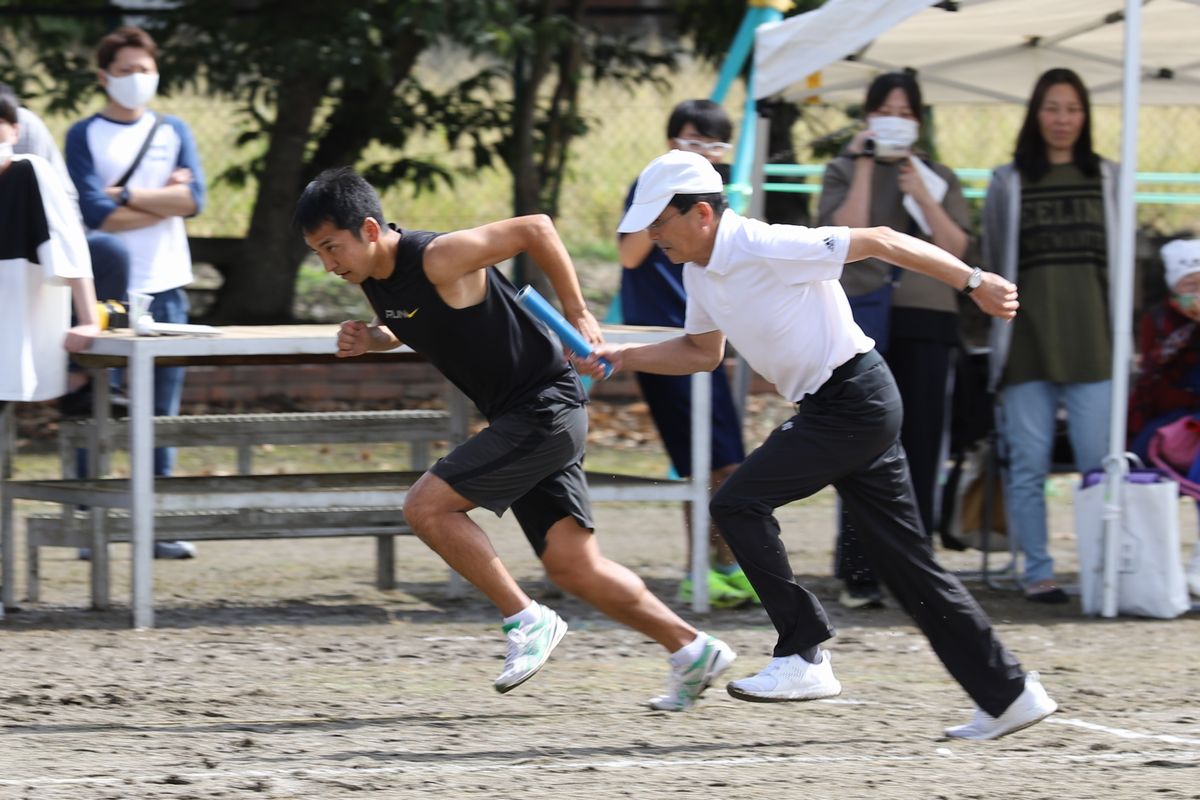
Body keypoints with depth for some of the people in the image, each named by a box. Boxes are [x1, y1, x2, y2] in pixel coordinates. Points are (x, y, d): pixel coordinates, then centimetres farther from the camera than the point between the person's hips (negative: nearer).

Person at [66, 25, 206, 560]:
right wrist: (163, 199, -6)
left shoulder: (174, 132, 12)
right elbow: (96, 213, -10)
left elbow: (193, 200, -3)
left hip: (164, 289, 3)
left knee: (162, 414, 3)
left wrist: (127, 195, -8)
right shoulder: (84, 136, 3)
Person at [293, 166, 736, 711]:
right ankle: (692, 651, 13)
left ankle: (526, 621, -6)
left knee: (426, 506, -16)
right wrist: (372, 339, 4)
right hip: (517, 420, 9)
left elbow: (534, 230, -17)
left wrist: (577, 315, -11)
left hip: (546, 409, -9)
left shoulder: (437, 259, -21)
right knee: (573, 567, 6)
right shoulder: (375, 277, 5)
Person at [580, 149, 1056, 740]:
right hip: (830, 409, 10)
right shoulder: (700, 270, 9)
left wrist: (973, 282, -20)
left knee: (739, 503, -13)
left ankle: (803, 657, -10)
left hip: (854, 400, -10)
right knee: (905, 563, 9)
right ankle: (1007, 695, 12)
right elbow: (703, 352, 25)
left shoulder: (766, 249, -19)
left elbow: (878, 241, -18)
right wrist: (621, 357, 12)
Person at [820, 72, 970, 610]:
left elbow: (956, 249, 2)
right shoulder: (844, 171, 9)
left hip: (927, 323, 2)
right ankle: (858, 572, -5)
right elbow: (847, 234, -8)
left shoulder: (939, 178, 16)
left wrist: (919, 192, -7)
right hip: (863, 322, -2)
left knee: (920, 449, -1)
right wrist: (865, 169, -7)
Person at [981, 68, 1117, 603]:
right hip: (1029, 340, 0)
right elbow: (996, 266, 10)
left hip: (1091, 341, 0)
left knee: (1100, 462, -6)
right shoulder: (1008, 183, 9)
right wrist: (1000, 343, 4)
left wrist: (1123, 337, 7)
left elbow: (1119, 259, 13)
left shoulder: (1106, 178, 12)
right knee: (1028, 463, -1)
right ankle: (1037, 572, 4)